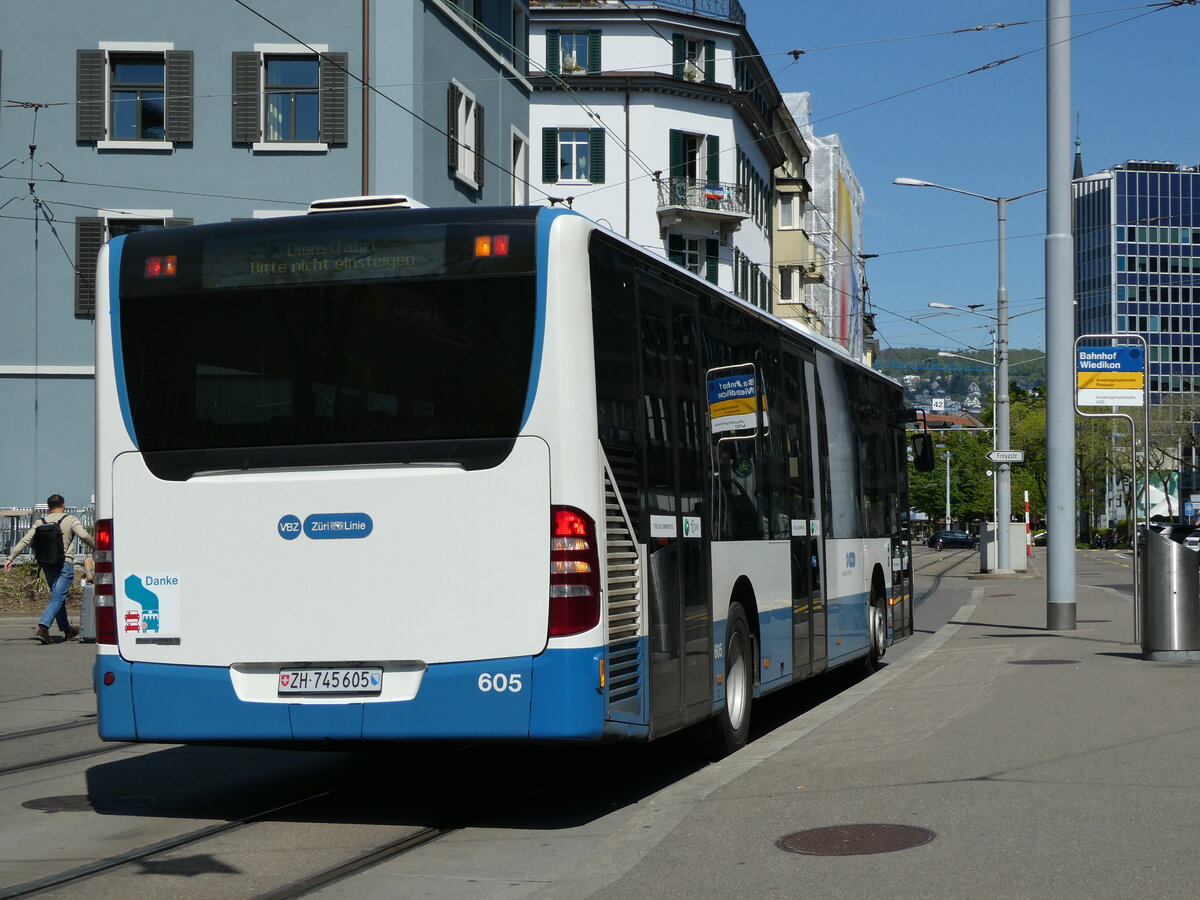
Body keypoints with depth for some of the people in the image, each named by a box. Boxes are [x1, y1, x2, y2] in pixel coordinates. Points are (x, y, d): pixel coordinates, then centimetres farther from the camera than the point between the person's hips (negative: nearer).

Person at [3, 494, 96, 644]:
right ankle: (43, 628, -26)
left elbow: (25, 541, 3)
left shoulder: (40, 522, 8)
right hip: (65, 563, -5)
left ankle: (67, 630, 26)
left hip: (47, 565, 5)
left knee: (58, 597, 18)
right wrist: (95, 548, 1)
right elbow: (84, 536, -15)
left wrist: (10, 558, 4)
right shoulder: (70, 520, -2)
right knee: (57, 598, -9)